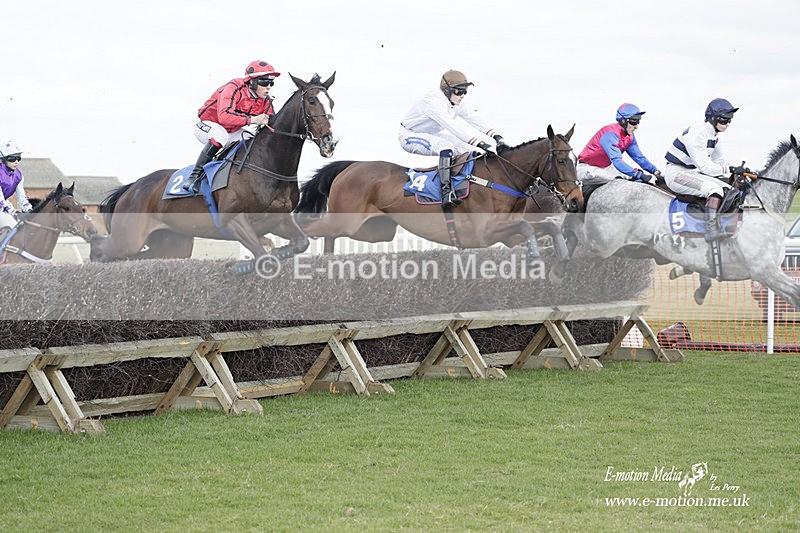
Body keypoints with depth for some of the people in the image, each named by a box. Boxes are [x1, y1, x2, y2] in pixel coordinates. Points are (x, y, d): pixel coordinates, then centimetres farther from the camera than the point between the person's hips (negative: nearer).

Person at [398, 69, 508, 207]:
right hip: (409, 136, -10)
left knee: (466, 149, 0)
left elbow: (474, 119, -6)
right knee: (446, 147, -34)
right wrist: (481, 144, -48)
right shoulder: (433, 102, -33)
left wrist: (497, 137, -19)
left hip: (430, 135, 10)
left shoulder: (455, 103, -5)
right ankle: (446, 191, -41)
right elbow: (453, 127, -42)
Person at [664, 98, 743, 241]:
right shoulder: (697, 134, -23)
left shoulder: (714, 135, 8)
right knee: (714, 189, -28)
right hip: (676, 174, -10)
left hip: (692, 173, 10)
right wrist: (731, 169, -21)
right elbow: (705, 166, -25)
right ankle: (711, 230, -32)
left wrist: (739, 170, 0)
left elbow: (720, 160, 16)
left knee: (728, 190, -1)